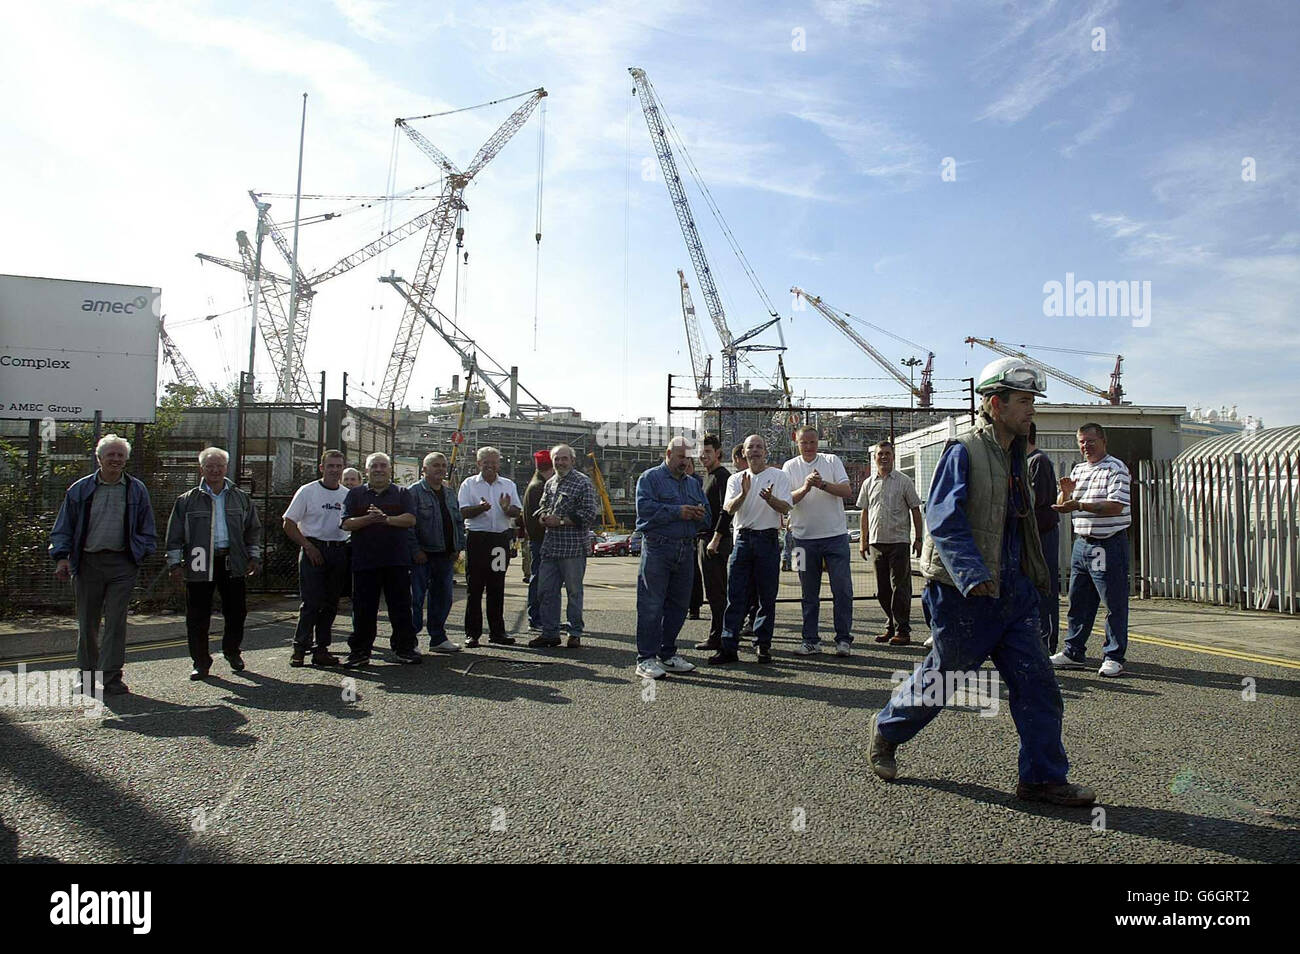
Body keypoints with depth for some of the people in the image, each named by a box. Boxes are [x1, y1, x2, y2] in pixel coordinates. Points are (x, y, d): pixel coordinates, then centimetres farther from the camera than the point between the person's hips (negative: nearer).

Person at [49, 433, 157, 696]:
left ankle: (111, 677, 2)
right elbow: (63, 528, 9)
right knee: (87, 622, 9)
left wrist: (141, 553, -1)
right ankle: (87, 672, 25)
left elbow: (147, 530, 12)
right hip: (88, 563, 1)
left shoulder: (136, 490, 7)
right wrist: (62, 557, -3)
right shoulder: (80, 489, 7)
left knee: (116, 620, -3)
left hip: (122, 564, -1)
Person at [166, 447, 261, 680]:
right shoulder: (188, 500, 5)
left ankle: (232, 650, 28)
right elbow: (174, 534, 5)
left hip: (232, 562, 1)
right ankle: (201, 661, 15)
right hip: (199, 563, -1)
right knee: (198, 615, 2)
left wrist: (254, 556, 8)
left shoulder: (240, 498, 10)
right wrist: (175, 563, -1)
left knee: (236, 610, 6)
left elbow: (254, 528, 15)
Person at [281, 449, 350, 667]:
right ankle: (300, 648, 1)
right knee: (311, 602, -9)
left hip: (339, 551, 4)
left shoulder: (348, 495, 10)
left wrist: (349, 547, 4)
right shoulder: (307, 491, -1)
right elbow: (289, 524, -2)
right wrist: (309, 547, -10)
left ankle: (321, 649, 14)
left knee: (331, 604, 6)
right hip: (314, 550, -4)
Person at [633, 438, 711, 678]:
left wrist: (700, 514, -1)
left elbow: (706, 516, 23)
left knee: (679, 604, 10)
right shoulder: (650, 477, 1)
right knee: (651, 605, -6)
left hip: (686, 550, 7)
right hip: (657, 548, -7)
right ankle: (646, 659, -1)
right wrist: (677, 512, -15)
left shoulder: (693, 483, 22)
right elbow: (644, 507, -14)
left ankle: (668, 654, 22)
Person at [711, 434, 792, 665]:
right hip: (743, 538, 2)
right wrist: (744, 494, -22)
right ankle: (729, 647, 0)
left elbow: (785, 508, -6)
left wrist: (770, 498, -26)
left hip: (768, 539, -1)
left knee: (767, 596, 4)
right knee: (735, 596, -1)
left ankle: (763, 645, 14)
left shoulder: (778, 476, 5)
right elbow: (729, 508, -3)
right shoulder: (736, 479, 11)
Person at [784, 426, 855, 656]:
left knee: (842, 589, -2)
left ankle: (844, 639, 8)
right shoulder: (790, 467, 5)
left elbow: (847, 491, -7)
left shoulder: (832, 461, 4)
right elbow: (786, 500, -5)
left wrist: (822, 484, -20)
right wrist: (805, 488, -22)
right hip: (804, 537, 1)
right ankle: (810, 640, 17)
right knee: (809, 593, 8)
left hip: (835, 535, -1)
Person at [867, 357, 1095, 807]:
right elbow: (944, 519, -21)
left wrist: (1034, 580, 23)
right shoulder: (964, 453, -11)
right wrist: (972, 575, -30)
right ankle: (886, 730, 29)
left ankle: (1043, 778, 15)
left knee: (1037, 683, 4)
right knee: (941, 676, 6)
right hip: (964, 595, -8)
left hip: (1013, 592, 8)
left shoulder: (1016, 458, 15)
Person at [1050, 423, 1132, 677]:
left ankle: (1114, 657, 7)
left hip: (1110, 544, -7)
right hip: (1082, 542, 7)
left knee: (1114, 603, 0)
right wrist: (1066, 492, -6)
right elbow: (1061, 507, 16)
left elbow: (1116, 506, -19)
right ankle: (1073, 652, 18)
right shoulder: (1078, 469, 15)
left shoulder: (1116, 468, -6)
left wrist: (1079, 505, -25)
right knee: (1077, 601, 10)